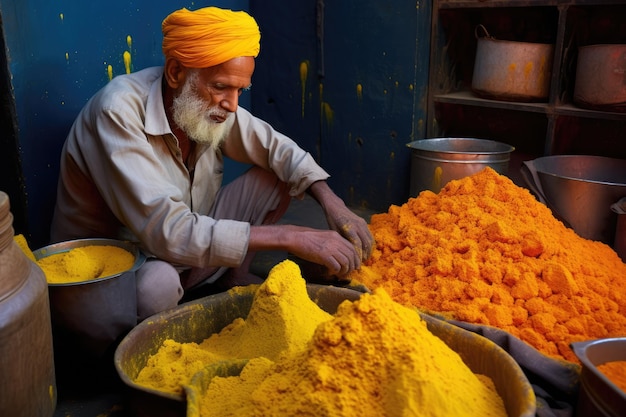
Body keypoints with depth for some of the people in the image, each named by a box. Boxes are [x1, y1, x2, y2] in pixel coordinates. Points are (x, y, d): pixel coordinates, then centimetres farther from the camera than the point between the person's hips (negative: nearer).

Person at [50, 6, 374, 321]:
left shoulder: (210, 104, -11)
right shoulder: (120, 111, -30)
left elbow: (278, 149, 0)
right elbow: (166, 231, -37)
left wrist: (332, 203, -19)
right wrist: (288, 236, -37)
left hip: (191, 247, 6)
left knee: (278, 178, -4)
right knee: (158, 283, -40)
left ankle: (235, 278, 12)